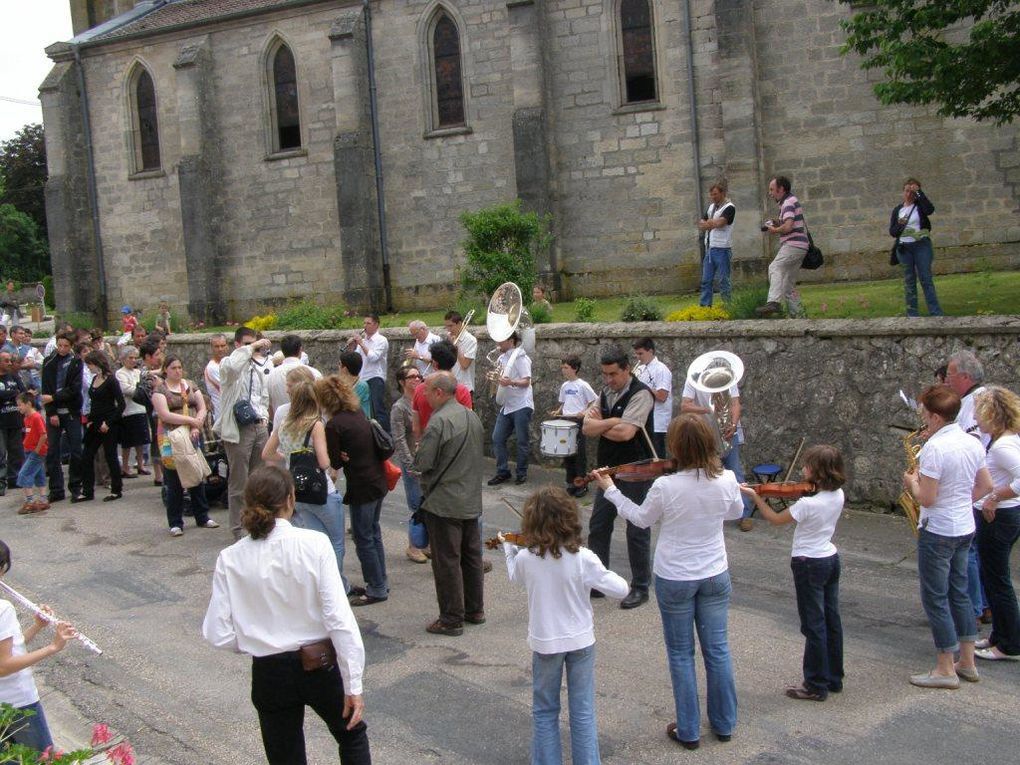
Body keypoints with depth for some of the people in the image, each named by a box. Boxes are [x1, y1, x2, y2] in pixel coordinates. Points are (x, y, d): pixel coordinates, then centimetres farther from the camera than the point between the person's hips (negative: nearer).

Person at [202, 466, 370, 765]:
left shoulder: (231, 559, -10)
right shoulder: (313, 544, -16)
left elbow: (217, 634, -9)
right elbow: (339, 617, -18)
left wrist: (255, 641, 11)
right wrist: (353, 684, -12)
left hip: (269, 674, 2)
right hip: (321, 666, -1)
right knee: (353, 734, 26)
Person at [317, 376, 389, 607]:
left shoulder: (334, 425, -18)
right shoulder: (358, 413, 6)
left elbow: (334, 462, -13)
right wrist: (344, 456, 2)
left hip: (362, 487, -9)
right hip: (378, 481, 9)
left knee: (363, 538, 4)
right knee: (373, 533, 19)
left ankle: (377, 589, 13)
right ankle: (380, 583, 29)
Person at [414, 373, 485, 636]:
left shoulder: (439, 421, -20)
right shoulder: (472, 416, 8)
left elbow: (422, 463, -21)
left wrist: (418, 451, 1)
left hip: (444, 503, -8)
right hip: (472, 500, 8)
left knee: (447, 562, 1)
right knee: (472, 557, 16)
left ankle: (451, 619, 8)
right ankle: (475, 610, 27)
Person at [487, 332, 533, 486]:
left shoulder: (520, 357, -12)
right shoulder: (502, 358, 12)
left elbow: (526, 382, -17)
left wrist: (511, 382, -34)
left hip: (521, 406, -8)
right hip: (506, 406, 8)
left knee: (522, 441, 2)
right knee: (497, 439, 4)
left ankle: (522, 473, 12)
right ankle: (502, 472, 12)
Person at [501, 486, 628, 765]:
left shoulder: (524, 558, -16)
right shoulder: (583, 558, -20)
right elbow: (621, 589, -15)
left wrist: (508, 548, 25)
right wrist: (601, 574, 4)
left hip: (544, 642, 0)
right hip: (581, 640, 0)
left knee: (545, 711, 18)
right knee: (583, 712, 13)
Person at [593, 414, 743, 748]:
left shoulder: (665, 486, -24)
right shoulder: (727, 480, -15)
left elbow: (641, 518, -4)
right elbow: (736, 512, 8)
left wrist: (610, 490, 7)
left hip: (674, 579, -3)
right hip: (716, 576, 3)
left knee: (681, 654, 12)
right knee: (717, 649, 17)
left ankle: (688, 731, 22)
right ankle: (724, 723, 31)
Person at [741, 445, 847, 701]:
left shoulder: (807, 504, -26)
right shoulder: (838, 495, -4)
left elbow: (775, 519, -12)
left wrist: (754, 496, -4)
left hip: (809, 565, -8)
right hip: (831, 559, 8)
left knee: (814, 625, 2)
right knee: (831, 621, 16)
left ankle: (816, 686, 11)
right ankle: (834, 678, 29)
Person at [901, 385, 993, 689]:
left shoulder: (934, 448, -23)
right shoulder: (973, 443, 3)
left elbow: (927, 499, -22)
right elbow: (986, 486, 12)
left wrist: (912, 483, -4)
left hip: (938, 531, -8)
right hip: (965, 528, 8)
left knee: (935, 598, 2)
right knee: (959, 593, 18)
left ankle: (945, 670, 7)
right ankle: (967, 663, 24)